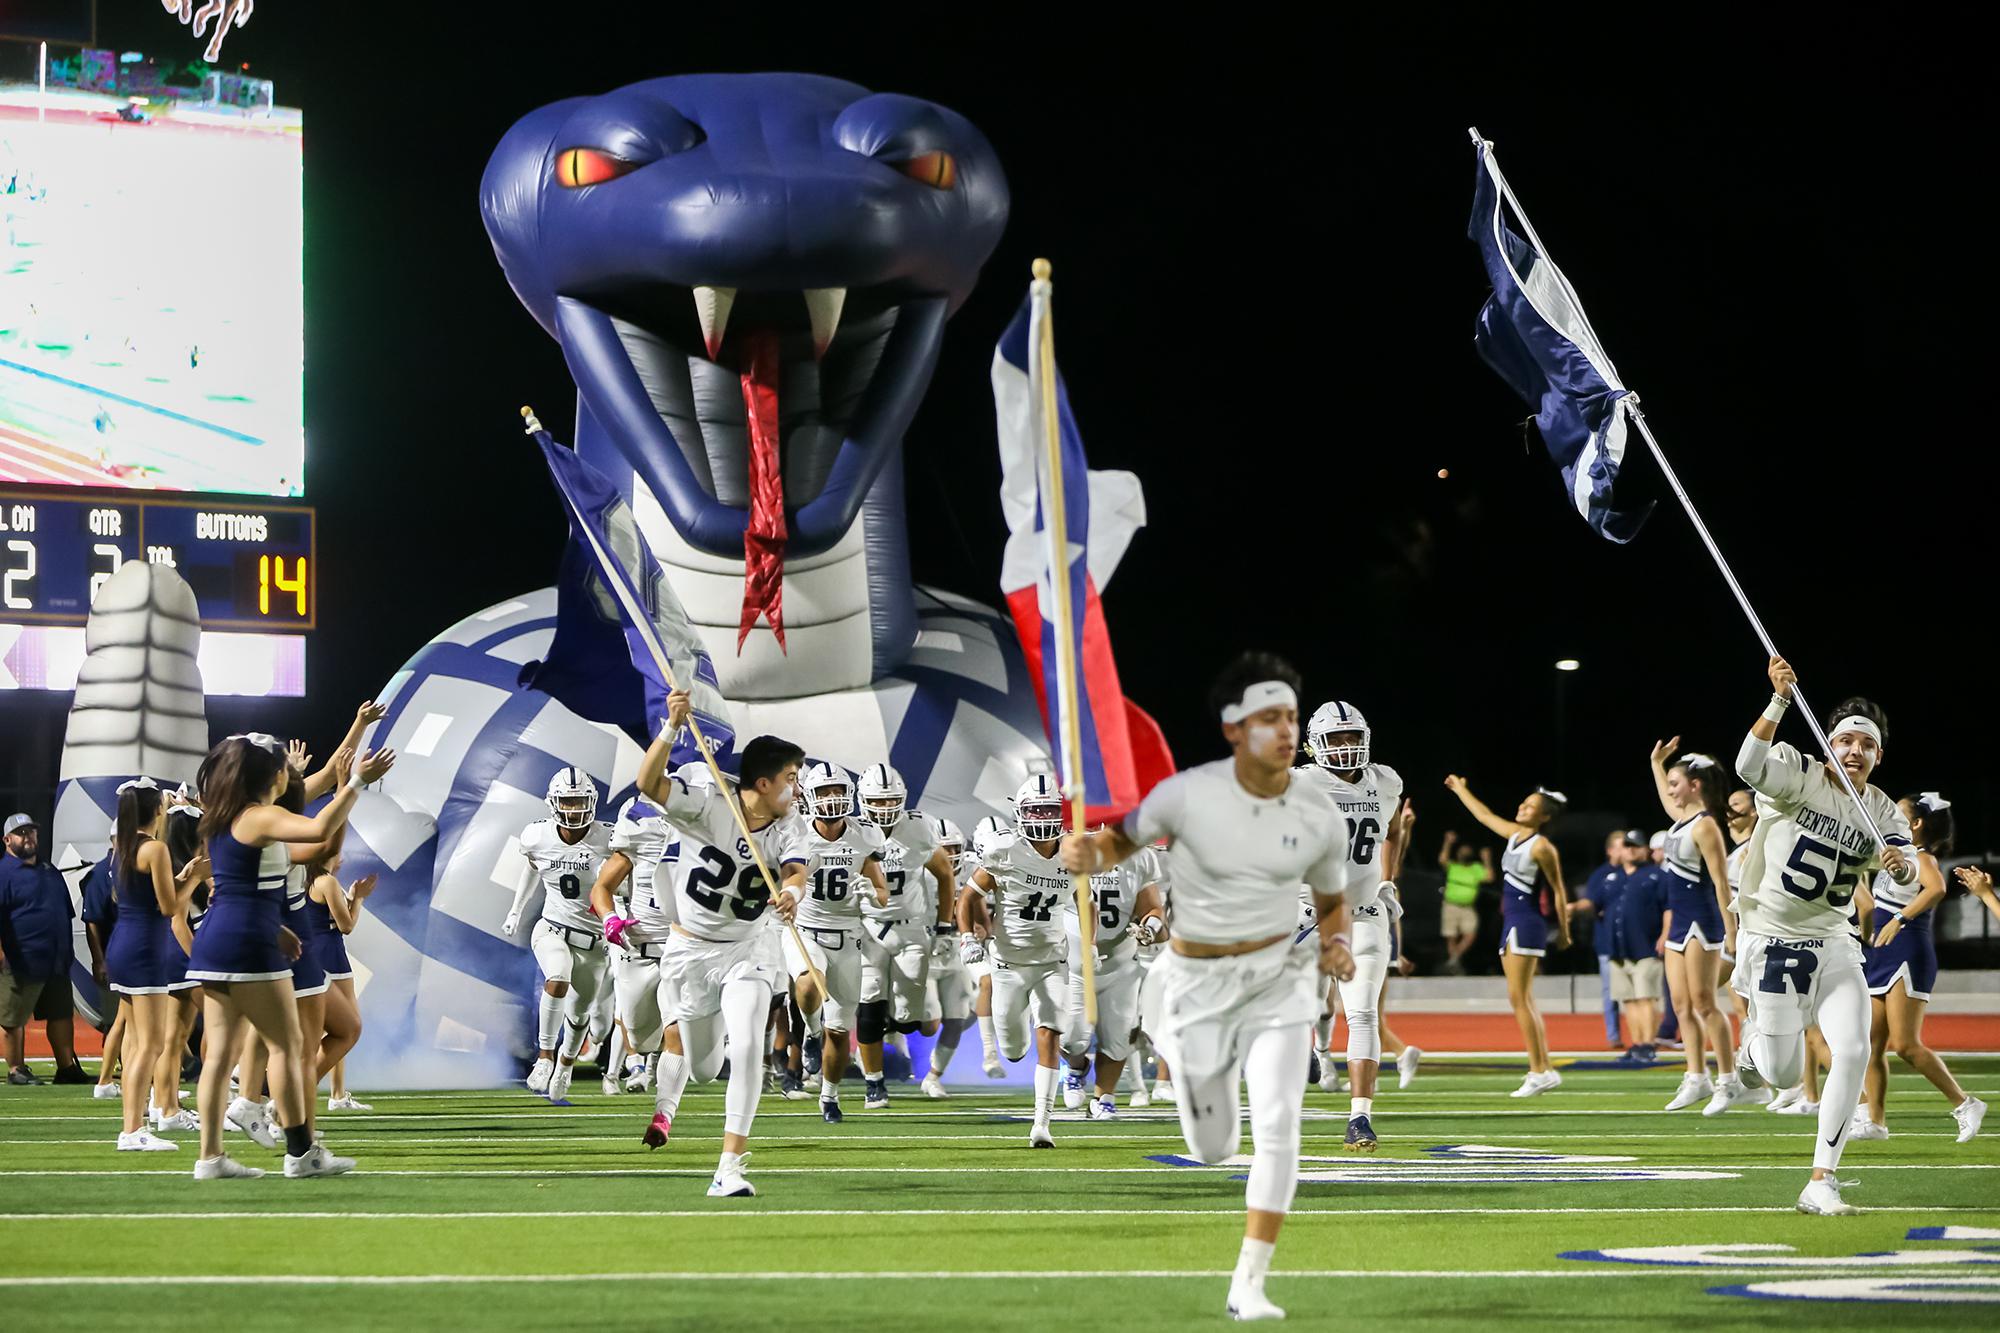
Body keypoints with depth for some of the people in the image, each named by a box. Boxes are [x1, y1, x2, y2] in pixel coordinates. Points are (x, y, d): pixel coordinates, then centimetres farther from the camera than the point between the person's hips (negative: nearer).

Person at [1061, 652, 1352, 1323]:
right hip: (1196, 984, -1)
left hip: (1278, 979, 1)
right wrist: (1085, 853, -27)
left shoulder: (1321, 816, -6)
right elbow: (1120, 840, -3)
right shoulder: (1189, 794, -16)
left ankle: (1249, 1284, -5)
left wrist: (1335, 946, -11)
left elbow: (1332, 901, 10)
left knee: (1278, 1128, -15)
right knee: (1213, 1150, 8)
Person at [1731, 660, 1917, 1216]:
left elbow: (1908, 874, -10)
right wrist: (1780, 700, -41)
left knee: (1854, 1052, -14)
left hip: (1834, 945, 4)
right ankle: (1756, 1038, 38)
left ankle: (1820, 1183, -5)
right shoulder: (1800, 775, -10)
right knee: (1783, 1075, -2)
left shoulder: (1884, 814, 5)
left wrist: (1902, 864, -34)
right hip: (1773, 939, -4)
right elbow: (1750, 766, -31)